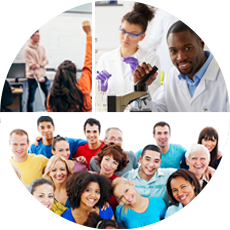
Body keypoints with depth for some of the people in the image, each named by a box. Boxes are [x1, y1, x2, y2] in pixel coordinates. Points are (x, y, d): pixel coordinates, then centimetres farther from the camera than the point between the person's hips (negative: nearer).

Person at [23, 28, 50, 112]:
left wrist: (39, 65, -18)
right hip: (32, 77, -6)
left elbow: (46, 60, 5)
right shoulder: (27, 49, -11)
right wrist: (38, 77, -23)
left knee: (49, 94, 7)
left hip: (43, 76, 6)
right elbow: (31, 65, -17)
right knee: (31, 98, 2)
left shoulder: (41, 48, 9)